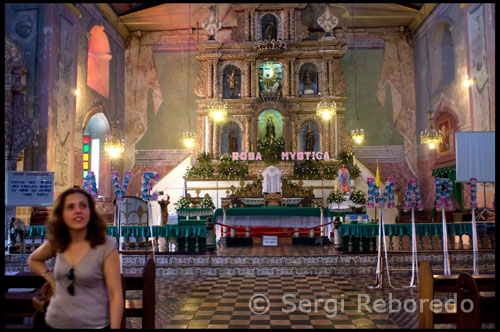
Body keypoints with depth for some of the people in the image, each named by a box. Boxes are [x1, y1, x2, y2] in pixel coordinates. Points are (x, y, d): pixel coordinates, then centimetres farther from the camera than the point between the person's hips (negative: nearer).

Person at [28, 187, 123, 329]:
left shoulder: (106, 246, -15)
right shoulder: (55, 243, -1)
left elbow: (116, 295, -15)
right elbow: (33, 260, 21)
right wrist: (51, 279, 4)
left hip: (94, 324, -4)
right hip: (55, 322, 4)